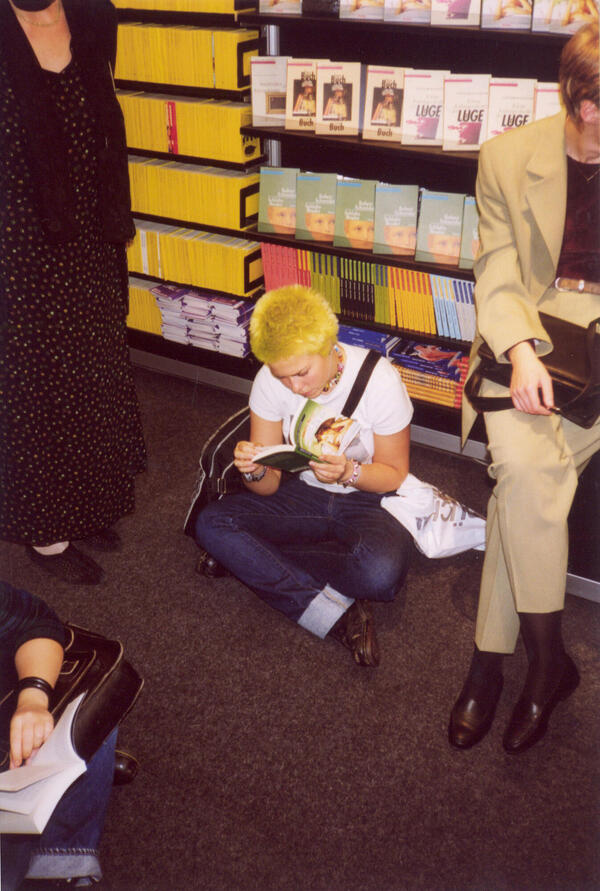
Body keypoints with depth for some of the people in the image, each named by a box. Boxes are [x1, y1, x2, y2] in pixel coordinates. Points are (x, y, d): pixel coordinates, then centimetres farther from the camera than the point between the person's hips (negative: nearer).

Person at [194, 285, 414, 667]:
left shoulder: (379, 378, -20)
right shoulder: (270, 382, -12)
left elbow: (396, 475, -10)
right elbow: (269, 487, -8)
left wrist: (348, 472, -31)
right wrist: (255, 471, -32)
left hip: (369, 500, -3)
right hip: (303, 495, 4)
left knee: (381, 570, -37)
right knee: (211, 523, -22)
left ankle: (253, 560, -15)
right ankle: (336, 614, -25)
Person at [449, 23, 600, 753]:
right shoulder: (509, 157, 1)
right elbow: (498, 274, -1)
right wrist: (520, 352, -18)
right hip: (534, 331, 0)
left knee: (527, 475, -20)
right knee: (525, 465, -26)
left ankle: (491, 658, -4)